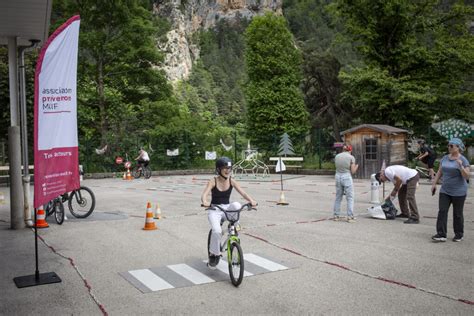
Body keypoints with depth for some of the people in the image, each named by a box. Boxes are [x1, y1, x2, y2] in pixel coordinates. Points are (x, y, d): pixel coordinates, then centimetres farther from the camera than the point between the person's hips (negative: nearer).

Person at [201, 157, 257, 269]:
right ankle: (214, 255, -5)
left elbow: (243, 193, -10)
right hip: (214, 210, -2)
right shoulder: (213, 181, -9)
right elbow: (204, 194, -23)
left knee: (237, 205, -32)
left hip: (227, 209, 2)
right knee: (217, 231, -28)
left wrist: (251, 201, -31)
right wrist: (205, 202, -47)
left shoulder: (232, 181, -1)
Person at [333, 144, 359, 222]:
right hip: (347, 177, -4)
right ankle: (350, 217, 0)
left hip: (338, 176, 5)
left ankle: (336, 216, 15)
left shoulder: (337, 156, 6)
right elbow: (353, 171, -6)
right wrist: (356, 166, 13)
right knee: (350, 198, 3)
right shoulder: (351, 157, -6)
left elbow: (337, 168, 11)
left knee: (338, 197, 14)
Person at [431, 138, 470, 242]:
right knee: (442, 211, -4)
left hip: (458, 192, -5)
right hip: (445, 191, 5)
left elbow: (466, 176, -16)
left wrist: (461, 166, -30)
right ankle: (441, 234, -4)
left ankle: (459, 234, 22)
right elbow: (439, 172, 14)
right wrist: (434, 184, 8)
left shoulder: (463, 160, -9)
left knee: (457, 214, 6)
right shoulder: (445, 158, 7)